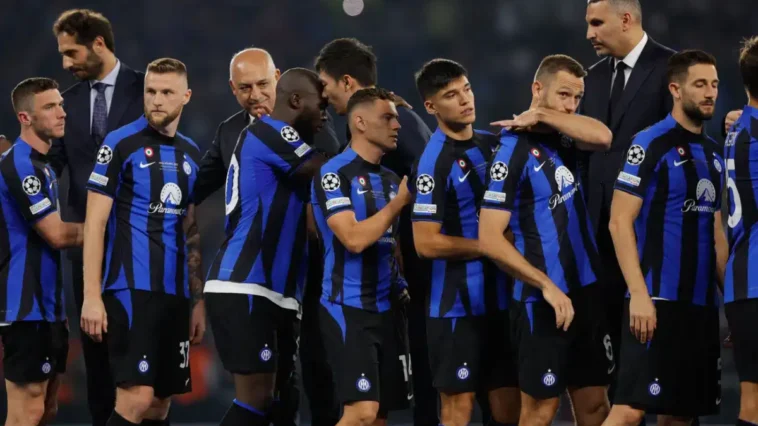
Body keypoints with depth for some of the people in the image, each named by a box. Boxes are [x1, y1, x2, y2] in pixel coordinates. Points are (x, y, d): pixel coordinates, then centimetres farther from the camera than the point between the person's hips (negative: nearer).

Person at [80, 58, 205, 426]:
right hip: (130, 287, -6)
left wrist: (198, 300, 14)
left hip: (175, 292, 6)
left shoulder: (191, 155, 15)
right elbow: (95, 222, -6)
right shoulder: (120, 144, -4)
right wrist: (92, 296, -13)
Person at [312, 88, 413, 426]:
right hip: (349, 309, -8)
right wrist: (399, 201, -12)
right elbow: (354, 239, -20)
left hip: (386, 308, 8)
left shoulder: (391, 179, 13)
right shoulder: (334, 174, -10)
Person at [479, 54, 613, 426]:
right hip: (544, 301, -7)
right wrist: (547, 286, -18)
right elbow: (490, 240, -17)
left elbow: (602, 137, -16)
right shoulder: (515, 151, -13)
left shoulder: (563, 139, 7)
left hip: (586, 292, 7)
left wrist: (543, 116, -12)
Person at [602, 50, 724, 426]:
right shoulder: (650, 145, -7)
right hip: (657, 300, -8)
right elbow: (619, 222, -12)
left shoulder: (713, 153, 16)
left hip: (702, 303, 8)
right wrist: (639, 294, -20)